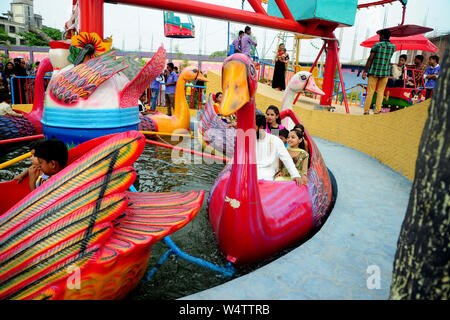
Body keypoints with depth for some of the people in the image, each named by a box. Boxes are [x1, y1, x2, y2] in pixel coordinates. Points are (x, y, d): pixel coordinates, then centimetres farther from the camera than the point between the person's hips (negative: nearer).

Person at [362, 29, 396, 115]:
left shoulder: (377, 45, -3)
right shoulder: (393, 47, 7)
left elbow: (370, 59, -7)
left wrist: (365, 71, -4)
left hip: (374, 71, -3)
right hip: (385, 72, 3)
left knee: (370, 92, -1)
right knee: (380, 92, 7)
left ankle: (366, 111, -1)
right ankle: (377, 111, 2)